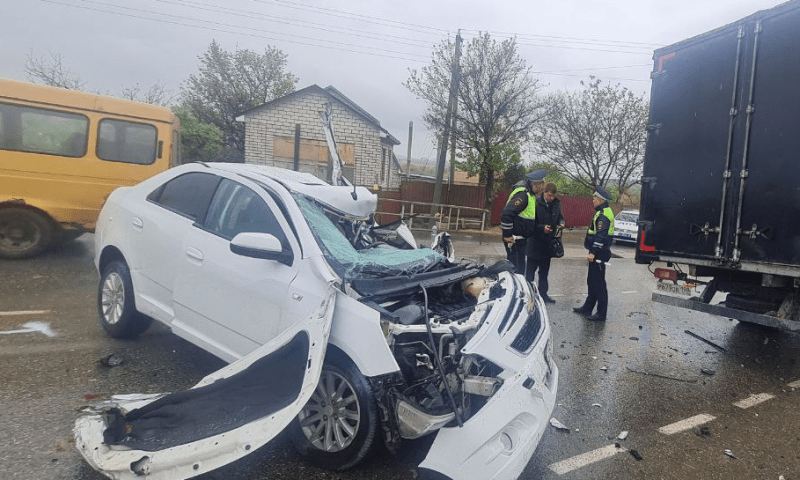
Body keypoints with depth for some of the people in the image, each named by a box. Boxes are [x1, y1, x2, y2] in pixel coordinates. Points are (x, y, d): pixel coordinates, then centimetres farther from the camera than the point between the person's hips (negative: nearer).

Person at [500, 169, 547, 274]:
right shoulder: (522, 194, -19)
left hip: (521, 238, 10)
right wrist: (507, 235, -22)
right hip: (514, 239, -10)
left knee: (520, 268, 16)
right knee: (517, 269, -8)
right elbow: (507, 213, -27)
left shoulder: (530, 194, 14)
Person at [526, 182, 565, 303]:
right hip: (535, 242, -6)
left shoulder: (556, 203, 3)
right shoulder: (536, 203, -15)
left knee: (544, 270, 15)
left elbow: (560, 216, 17)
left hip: (548, 243, 6)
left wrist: (561, 223, -5)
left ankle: (543, 293, 25)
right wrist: (542, 228, -25)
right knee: (531, 269, 3)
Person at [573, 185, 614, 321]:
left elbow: (601, 236, -25)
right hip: (597, 253, 11)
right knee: (592, 282, 18)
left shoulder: (603, 215, -17)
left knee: (598, 284, -4)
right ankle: (587, 308, 29)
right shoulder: (602, 212, 16)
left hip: (599, 254, -11)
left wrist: (593, 252, -27)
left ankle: (601, 314, 3)